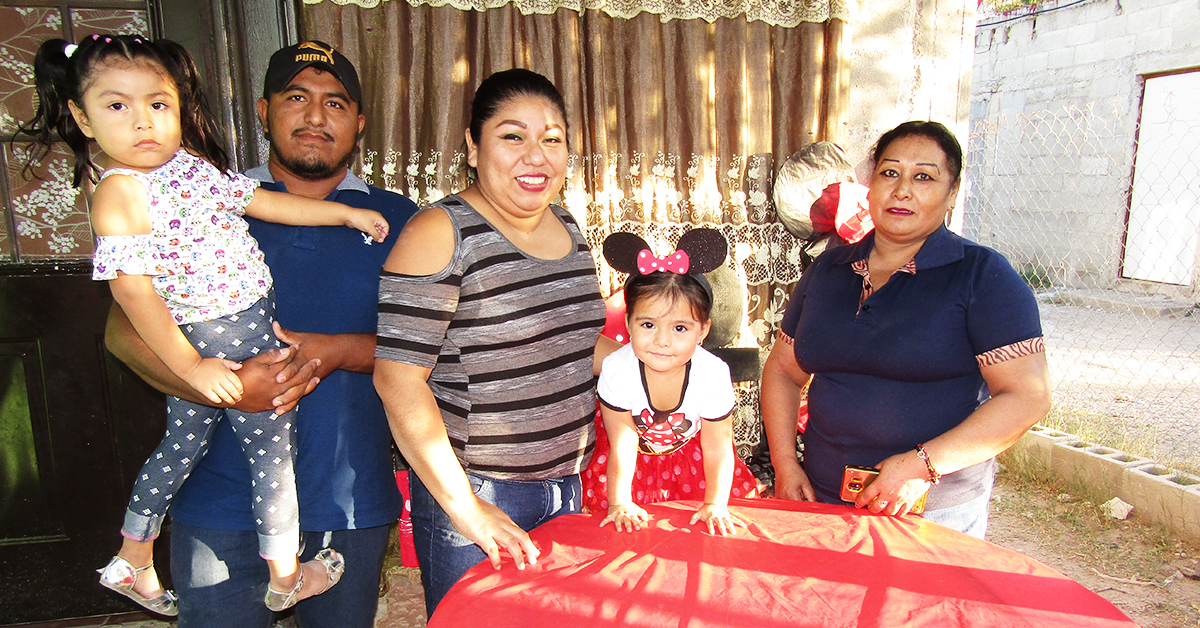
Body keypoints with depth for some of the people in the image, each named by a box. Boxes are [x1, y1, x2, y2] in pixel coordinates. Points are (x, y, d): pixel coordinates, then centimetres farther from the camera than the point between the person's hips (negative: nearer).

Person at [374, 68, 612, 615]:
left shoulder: (567, 228, 7)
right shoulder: (441, 233, -16)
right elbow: (398, 377, -20)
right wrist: (463, 504, -20)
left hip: (564, 480, 7)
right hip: (473, 490, -7)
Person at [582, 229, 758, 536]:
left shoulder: (713, 374, -31)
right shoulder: (617, 369, -33)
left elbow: (717, 447, -17)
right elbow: (623, 444, -22)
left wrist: (716, 505, -14)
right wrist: (620, 503, -17)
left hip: (689, 448, 1)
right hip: (637, 454, -1)